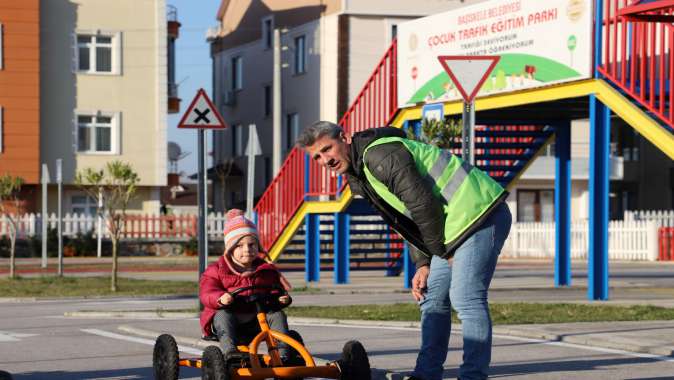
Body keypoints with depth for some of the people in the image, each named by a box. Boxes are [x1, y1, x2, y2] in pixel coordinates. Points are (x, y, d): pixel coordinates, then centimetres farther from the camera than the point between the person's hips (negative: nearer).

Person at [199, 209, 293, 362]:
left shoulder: (266, 270, 13)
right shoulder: (217, 270, 3)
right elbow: (206, 293, -8)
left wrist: (282, 298, -10)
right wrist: (220, 298, -31)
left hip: (257, 318, 3)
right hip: (229, 315, -2)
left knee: (277, 315, -18)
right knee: (223, 315, -34)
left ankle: (282, 352, -26)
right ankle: (229, 351, -51)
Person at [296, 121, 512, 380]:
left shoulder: (380, 153, -17)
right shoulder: (359, 179, 16)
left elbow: (422, 203, -20)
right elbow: (407, 222, 20)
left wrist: (440, 250, -8)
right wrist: (423, 264, 8)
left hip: (479, 213, -11)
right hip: (452, 226, 11)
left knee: (465, 299, -14)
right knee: (431, 299, 11)